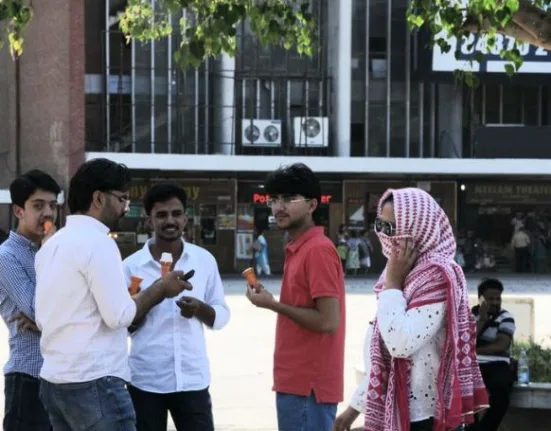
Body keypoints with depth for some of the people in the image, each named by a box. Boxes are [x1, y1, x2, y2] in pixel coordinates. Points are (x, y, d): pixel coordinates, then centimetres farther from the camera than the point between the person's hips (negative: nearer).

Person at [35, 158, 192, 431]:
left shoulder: (51, 245, 14)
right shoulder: (97, 242, -12)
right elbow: (119, 316, -16)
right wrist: (161, 289, -2)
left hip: (54, 381, 9)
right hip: (94, 383, -9)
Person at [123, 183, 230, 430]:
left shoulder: (205, 260, 4)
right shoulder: (131, 266, -1)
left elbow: (222, 316, 7)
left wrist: (200, 309, -14)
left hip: (192, 379, 1)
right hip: (146, 380, -1)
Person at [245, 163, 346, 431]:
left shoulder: (318, 250, -15)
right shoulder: (297, 250, 14)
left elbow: (328, 321, -20)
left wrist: (273, 305, -13)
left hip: (309, 385, -10)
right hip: (296, 381, 10)